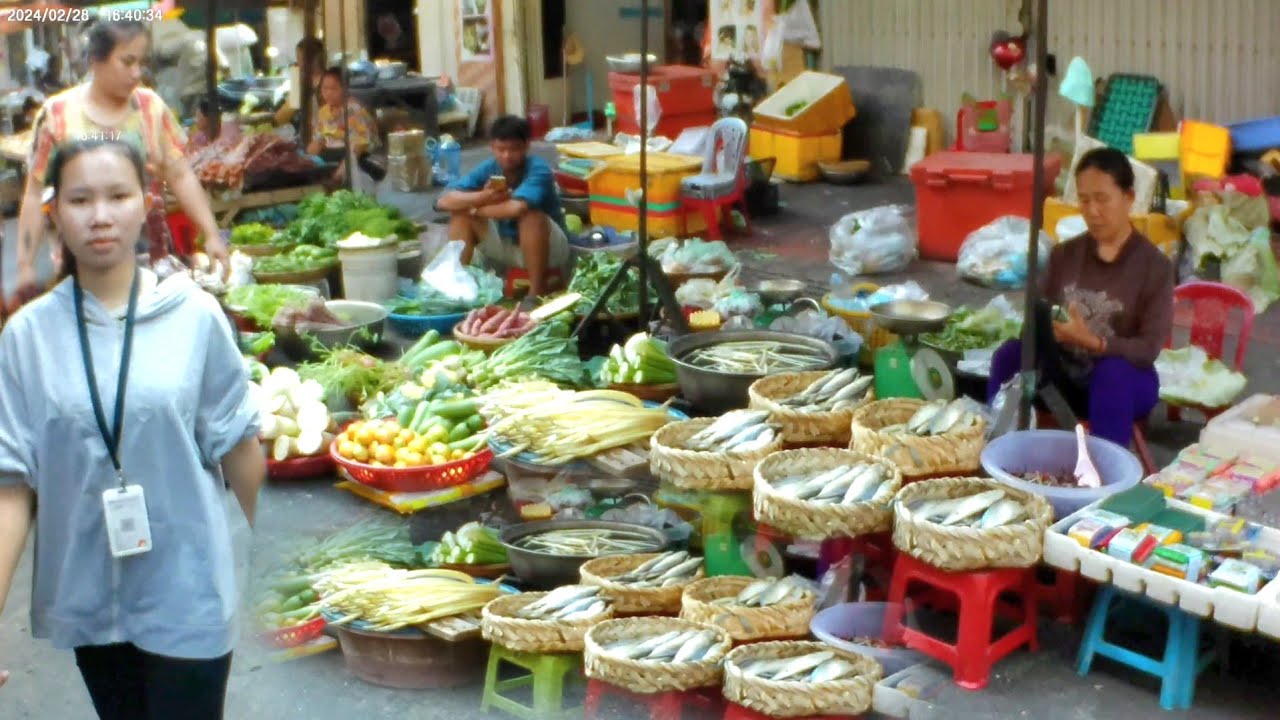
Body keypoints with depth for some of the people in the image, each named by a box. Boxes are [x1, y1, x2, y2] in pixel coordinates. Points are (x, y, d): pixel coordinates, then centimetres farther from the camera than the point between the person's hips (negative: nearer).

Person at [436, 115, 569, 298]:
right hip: (504, 245, 5)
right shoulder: (488, 168, -10)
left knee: (530, 215, -35)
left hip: (548, 248, -5)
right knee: (461, 213, -11)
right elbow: (444, 201, -19)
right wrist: (482, 196, -36)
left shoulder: (538, 169, -26)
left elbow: (516, 208, -45)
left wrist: (476, 209, -26)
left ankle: (537, 292, -23)